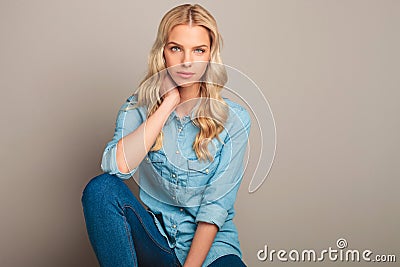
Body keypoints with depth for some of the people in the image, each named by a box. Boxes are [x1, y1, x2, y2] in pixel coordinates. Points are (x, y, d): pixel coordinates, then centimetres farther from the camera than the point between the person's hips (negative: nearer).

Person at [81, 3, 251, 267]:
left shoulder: (234, 119, -5)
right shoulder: (139, 106, 0)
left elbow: (217, 205, -8)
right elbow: (116, 166, -20)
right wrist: (169, 102, -17)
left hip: (208, 241, -2)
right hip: (154, 236, 2)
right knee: (101, 187, -25)